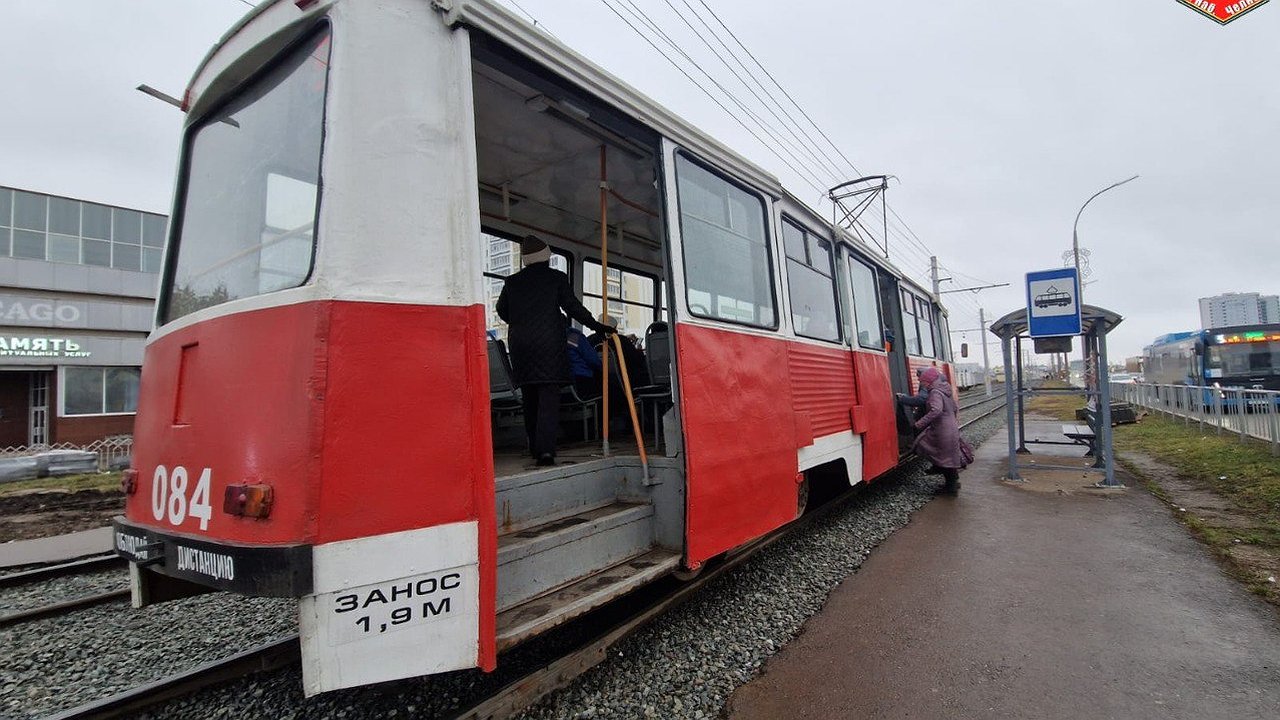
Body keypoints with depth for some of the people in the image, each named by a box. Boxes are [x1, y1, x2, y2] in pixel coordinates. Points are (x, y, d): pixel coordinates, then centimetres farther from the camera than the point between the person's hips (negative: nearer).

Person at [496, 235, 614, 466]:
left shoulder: (512, 281, 11)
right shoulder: (557, 278, 1)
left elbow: (502, 310, 20)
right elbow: (572, 306, 0)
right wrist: (597, 326, 7)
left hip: (520, 344, 4)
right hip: (549, 342, -3)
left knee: (529, 398, 13)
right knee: (549, 396, -6)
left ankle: (535, 448, 17)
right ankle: (546, 449, -18)